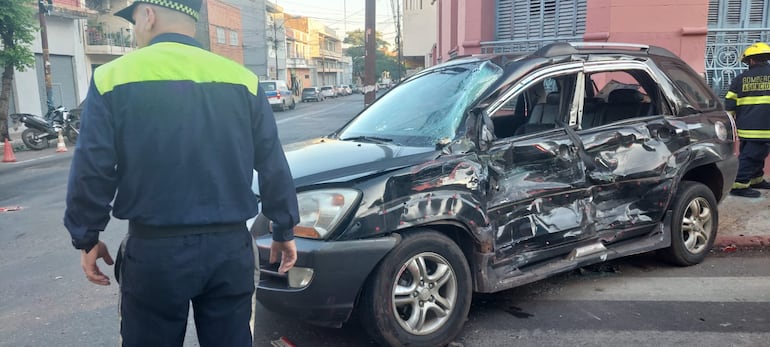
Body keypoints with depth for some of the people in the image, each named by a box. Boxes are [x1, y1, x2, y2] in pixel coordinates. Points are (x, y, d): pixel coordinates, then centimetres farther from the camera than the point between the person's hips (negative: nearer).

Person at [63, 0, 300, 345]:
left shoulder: (113, 77, -5)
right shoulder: (243, 80, 1)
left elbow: (91, 171, -6)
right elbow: (273, 166, 2)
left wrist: (86, 238, 9)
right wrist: (284, 230, 12)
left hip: (154, 249, -2)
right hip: (230, 245, 2)